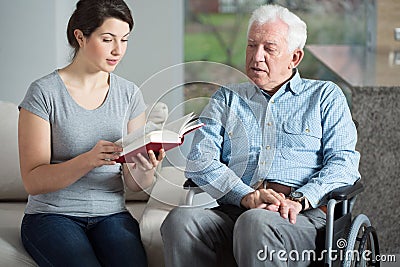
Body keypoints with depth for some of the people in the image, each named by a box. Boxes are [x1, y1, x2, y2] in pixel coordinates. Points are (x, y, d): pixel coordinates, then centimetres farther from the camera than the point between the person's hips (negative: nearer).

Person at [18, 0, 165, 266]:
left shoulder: (129, 94, 7)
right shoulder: (44, 92, -6)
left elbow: (137, 184, 8)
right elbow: (33, 181, -11)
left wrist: (144, 169, -16)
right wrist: (88, 160, -26)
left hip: (112, 214, 3)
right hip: (52, 215, -3)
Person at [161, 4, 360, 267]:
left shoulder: (326, 95, 20)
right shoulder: (227, 98, 24)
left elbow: (344, 161, 6)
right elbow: (200, 161, 8)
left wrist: (299, 199, -13)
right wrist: (247, 196, -11)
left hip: (303, 215, -3)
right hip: (233, 210, 3)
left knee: (256, 222, -40)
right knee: (181, 219, -31)